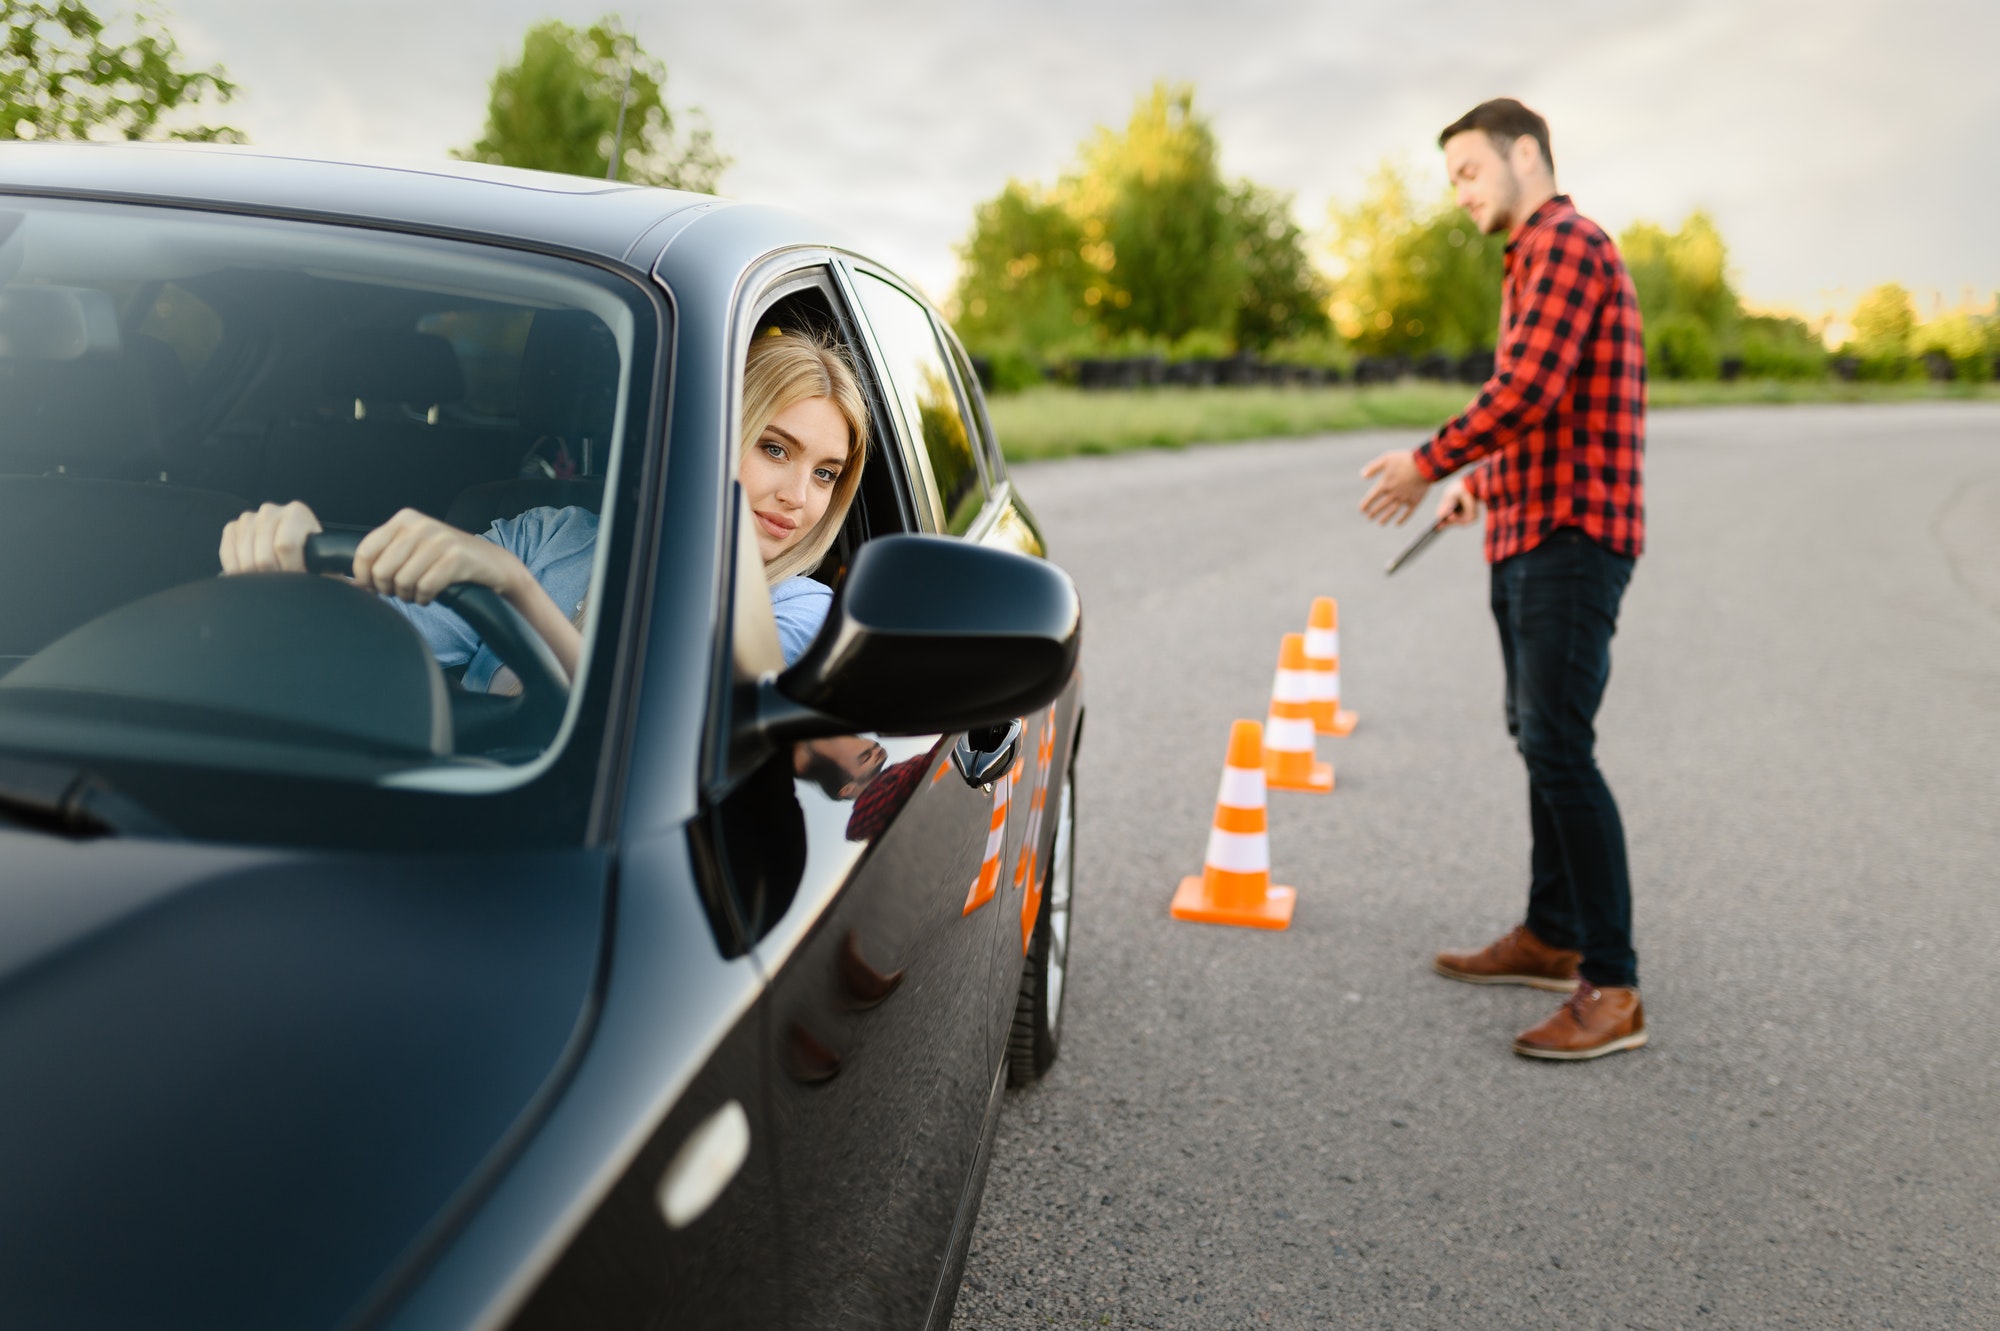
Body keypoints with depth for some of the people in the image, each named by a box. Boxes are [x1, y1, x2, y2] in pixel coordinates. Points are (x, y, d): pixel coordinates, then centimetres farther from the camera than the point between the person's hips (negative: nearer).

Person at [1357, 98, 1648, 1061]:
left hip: (1570, 537, -11)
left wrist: (1430, 463, -13)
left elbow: (1528, 391, -22)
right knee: (1537, 738, 15)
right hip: (1528, 534, 11)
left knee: (1559, 747, -15)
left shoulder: (1567, 243, -10)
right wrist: (1481, 478, 21)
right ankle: (1551, 937, 26)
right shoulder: (1538, 257, 23)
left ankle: (1612, 988, -12)